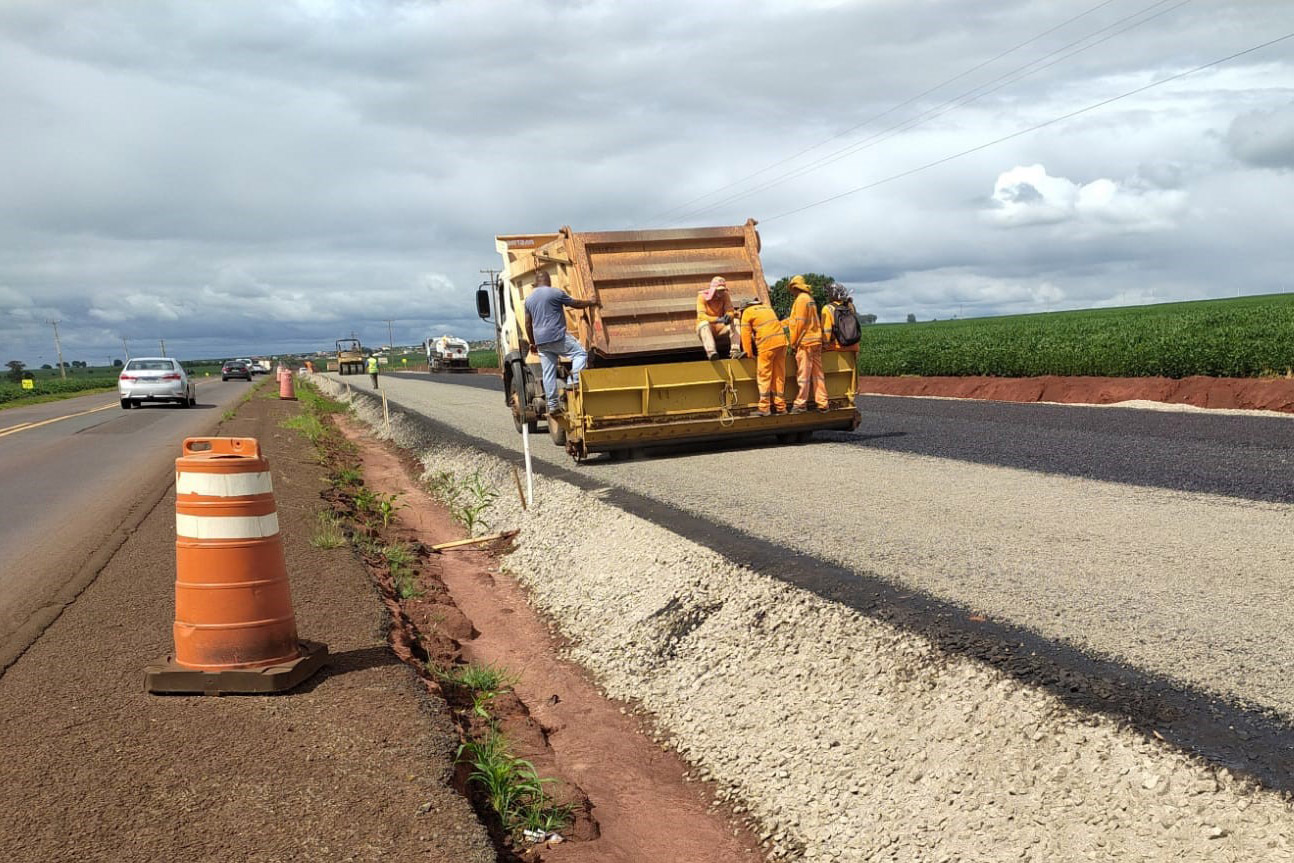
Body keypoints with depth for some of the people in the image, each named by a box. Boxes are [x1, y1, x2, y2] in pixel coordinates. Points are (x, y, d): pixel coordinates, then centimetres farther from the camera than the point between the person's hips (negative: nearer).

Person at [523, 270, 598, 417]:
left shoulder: (529, 298, 14)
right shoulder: (555, 293, -4)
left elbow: (528, 324, 17)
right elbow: (576, 304, 5)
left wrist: (532, 343, 26)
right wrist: (591, 302, 22)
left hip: (541, 341, 6)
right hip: (557, 337, -6)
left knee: (548, 373, 7)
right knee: (580, 353, 2)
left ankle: (553, 405, 7)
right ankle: (574, 382, -19)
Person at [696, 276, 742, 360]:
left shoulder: (725, 296, -2)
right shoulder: (702, 296, -12)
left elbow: (730, 311, -6)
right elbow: (701, 316, -23)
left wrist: (728, 316, -33)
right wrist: (717, 319, -38)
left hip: (720, 328, 4)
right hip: (707, 329, -4)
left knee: (735, 322, -20)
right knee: (704, 323, -36)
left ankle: (735, 351, -33)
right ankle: (711, 352, -54)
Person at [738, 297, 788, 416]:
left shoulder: (747, 312, 8)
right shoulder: (767, 308, 26)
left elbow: (746, 335, 4)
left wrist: (748, 353, 10)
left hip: (767, 344, -6)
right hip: (781, 341, 6)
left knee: (764, 376, 0)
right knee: (779, 376, 11)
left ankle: (764, 408, -1)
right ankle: (780, 405, 15)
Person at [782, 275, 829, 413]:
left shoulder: (801, 299, -11)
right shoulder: (809, 298, 19)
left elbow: (800, 323, -15)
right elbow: (794, 319, 25)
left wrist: (793, 343, -10)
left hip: (805, 341, -9)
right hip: (816, 341, 9)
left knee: (803, 375, -4)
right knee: (817, 373, 10)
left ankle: (801, 404, -1)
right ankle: (822, 403, 12)